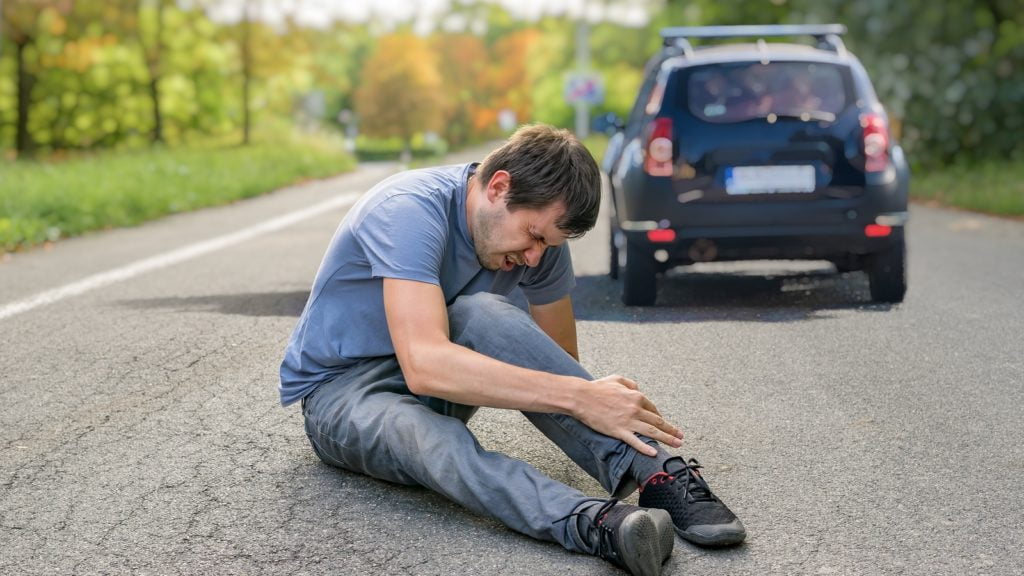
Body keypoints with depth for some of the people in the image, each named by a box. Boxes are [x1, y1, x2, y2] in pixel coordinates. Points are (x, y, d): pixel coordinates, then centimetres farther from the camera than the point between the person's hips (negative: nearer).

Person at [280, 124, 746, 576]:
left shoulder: (539, 230, -8)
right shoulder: (410, 210, -29)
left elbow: (559, 363, 1)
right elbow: (425, 365, -42)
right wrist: (579, 397, -45)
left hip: (432, 385, 5)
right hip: (340, 390, -5)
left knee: (480, 315, -31)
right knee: (430, 437, -41)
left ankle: (652, 470, -38)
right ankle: (596, 524, -62)